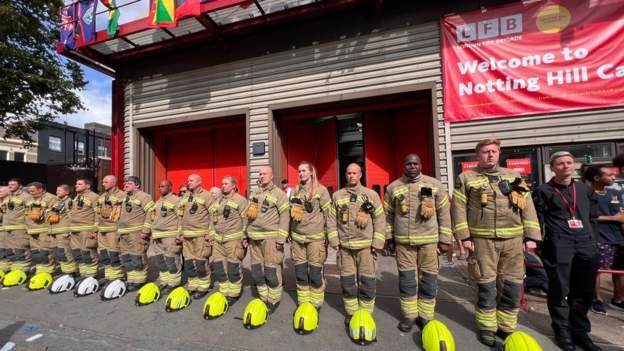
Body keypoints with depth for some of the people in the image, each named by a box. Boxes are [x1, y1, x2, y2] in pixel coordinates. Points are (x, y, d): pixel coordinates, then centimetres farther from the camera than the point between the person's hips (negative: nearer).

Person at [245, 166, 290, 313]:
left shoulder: (279, 194, -6)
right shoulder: (253, 194, 14)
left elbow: (285, 216, -11)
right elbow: (248, 215, 20)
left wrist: (281, 238, -16)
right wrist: (245, 235, 18)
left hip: (270, 237, -6)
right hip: (254, 238, 7)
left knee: (271, 270, 0)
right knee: (256, 271, 13)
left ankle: (274, 300, 19)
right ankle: (264, 298, 30)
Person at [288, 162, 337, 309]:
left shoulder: (321, 190, -5)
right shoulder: (295, 191, 11)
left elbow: (329, 213, -8)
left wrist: (332, 237, -11)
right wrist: (289, 234, 17)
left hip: (315, 237, -5)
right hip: (297, 237, 5)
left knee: (315, 273, 1)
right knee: (300, 273, 11)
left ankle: (315, 305, 20)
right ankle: (302, 303, 27)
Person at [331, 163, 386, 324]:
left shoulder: (371, 194, 2)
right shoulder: (337, 195, 6)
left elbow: (380, 220, 1)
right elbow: (333, 220, 7)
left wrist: (377, 243, -4)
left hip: (366, 245, -1)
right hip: (345, 246, 2)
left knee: (367, 282, 3)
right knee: (347, 282, 10)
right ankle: (351, 313, 28)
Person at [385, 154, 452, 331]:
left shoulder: (435, 185, 1)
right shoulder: (393, 187, 3)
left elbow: (444, 213, 4)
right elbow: (388, 214, 9)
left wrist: (445, 239, 2)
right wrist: (389, 236, 10)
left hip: (429, 240, 0)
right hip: (403, 241, 1)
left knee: (428, 279, 8)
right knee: (406, 279, 8)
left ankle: (425, 316, 26)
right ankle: (409, 315, 24)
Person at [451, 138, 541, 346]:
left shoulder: (514, 177, 13)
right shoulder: (466, 178, 1)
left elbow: (527, 207, 11)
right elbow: (458, 209, -3)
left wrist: (531, 236, 4)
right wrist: (464, 236, -9)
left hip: (513, 239, 4)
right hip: (483, 239, -3)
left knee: (512, 285, 9)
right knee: (486, 285, 4)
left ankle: (507, 327, 28)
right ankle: (487, 327, 22)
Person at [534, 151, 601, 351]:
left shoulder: (585, 189, 14)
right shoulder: (544, 191, -2)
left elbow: (592, 217, 20)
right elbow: (538, 220, -4)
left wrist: (588, 236, 11)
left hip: (586, 245, 5)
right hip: (557, 246, -5)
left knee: (584, 291, 11)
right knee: (559, 290, 3)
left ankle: (580, 332, 27)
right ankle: (563, 332, 17)